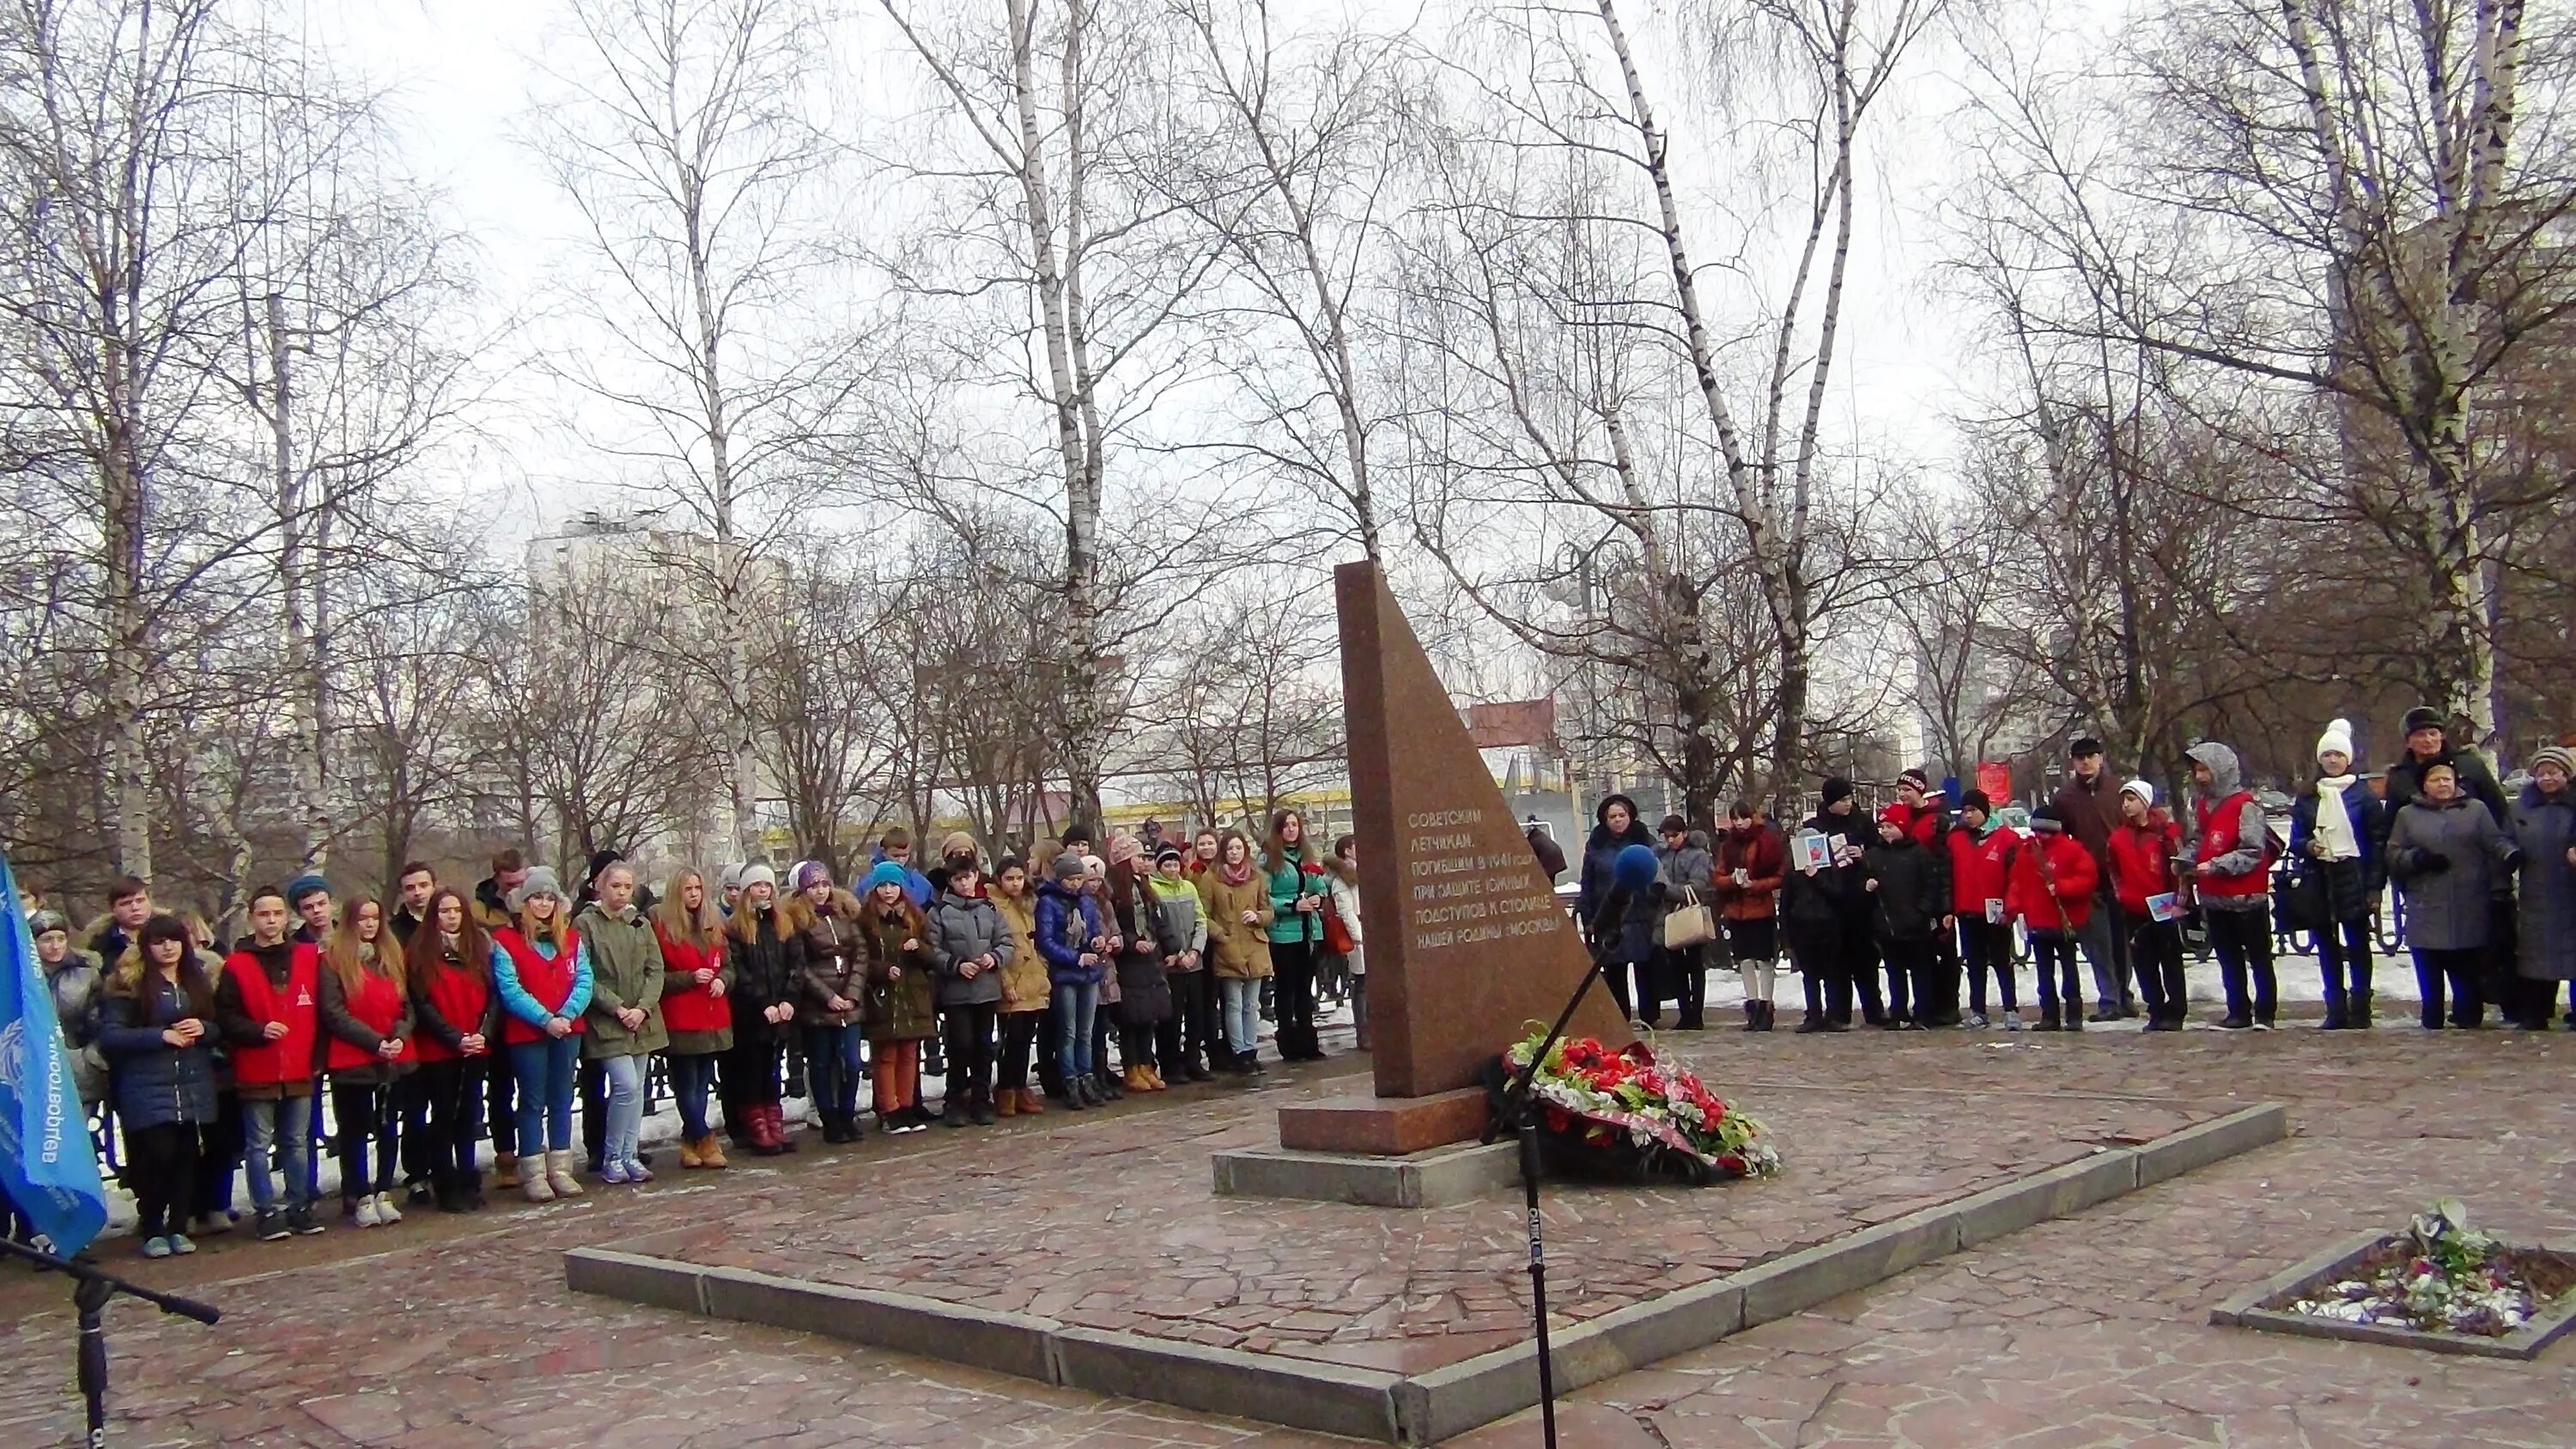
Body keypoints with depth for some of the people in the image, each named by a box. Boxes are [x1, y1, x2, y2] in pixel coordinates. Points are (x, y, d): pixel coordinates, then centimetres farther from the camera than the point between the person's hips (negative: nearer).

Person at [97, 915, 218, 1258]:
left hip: (193, 1086, 4)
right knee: (160, 1154, -11)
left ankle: (178, 1227, 13)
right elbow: (109, 1035, -11)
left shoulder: (197, 982, 13)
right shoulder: (130, 985, -3)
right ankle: (152, 1230, 5)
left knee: (186, 1155, 1)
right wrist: (161, 1035, -18)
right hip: (147, 1089, -4)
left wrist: (203, 1029, -6)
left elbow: (219, 1027, 17)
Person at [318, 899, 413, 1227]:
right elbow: (334, 1013, -10)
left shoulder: (393, 956, 12)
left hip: (394, 1060, 4)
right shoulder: (333, 960, -4)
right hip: (352, 1061, -4)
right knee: (355, 1129, 3)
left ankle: (383, 1193, 17)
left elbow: (406, 1005, 10)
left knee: (389, 1127, 9)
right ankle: (360, 1197, 10)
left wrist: (400, 1036, -10)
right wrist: (375, 1041, -16)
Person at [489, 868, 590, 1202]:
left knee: (562, 1100, 8)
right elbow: (510, 990, -11)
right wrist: (545, 1019, -18)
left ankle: (560, 1169, 15)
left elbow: (583, 981, 1)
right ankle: (533, 1174, 5)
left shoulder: (571, 938, 10)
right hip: (526, 1033, -4)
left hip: (568, 1031, 4)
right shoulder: (505, 940, -3)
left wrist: (566, 1015, -15)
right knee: (533, 1102, 1)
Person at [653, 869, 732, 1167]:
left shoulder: (714, 924, 13)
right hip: (680, 1021, -6)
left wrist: (722, 980, -3)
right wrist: (689, 978, -18)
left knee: (702, 1085, 8)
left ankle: (691, 1144, 15)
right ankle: (705, 1143, 4)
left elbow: (727, 965, 19)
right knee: (687, 1086, -3)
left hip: (713, 1018, 6)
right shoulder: (661, 926, -7)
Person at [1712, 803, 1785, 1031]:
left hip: (1763, 911, -4)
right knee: (1745, 961, 7)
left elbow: (1780, 877, -6)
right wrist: (1733, 880, -12)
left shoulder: (1768, 841, -4)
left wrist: (1754, 884, -18)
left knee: (1764, 961, 0)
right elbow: (1719, 879, 8)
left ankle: (1766, 1008, 5)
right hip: (1736, 912, 4)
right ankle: (1752, 1008, 14)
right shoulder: (1727, 845, 9)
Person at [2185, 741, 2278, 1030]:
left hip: (2247, 898, -7)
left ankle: (2264, 1012, 12)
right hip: (2214, 898, 7)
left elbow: (2253, 853, -18)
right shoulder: (2201, 805, 9)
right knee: (2228, 958, 13)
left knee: (2259, 957, 5)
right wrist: (2187, 862, -1)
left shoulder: (2245, 805, -14)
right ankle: (2238, 1012, 21)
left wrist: (2215, 866, -24)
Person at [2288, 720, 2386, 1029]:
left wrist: (2375, 885, -9)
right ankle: (2335, 1010, 10)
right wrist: (2307, 846, -11)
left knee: (2358, 946, 0)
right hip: (2319, 881, 3)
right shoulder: (2307, 798, 12)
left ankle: (2360, 1009, 6)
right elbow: (2295, 841, 14)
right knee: (2326, 948, 5)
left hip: (2353, 880, -3)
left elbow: (2377, 842, -2)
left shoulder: (2363, 794, 1)